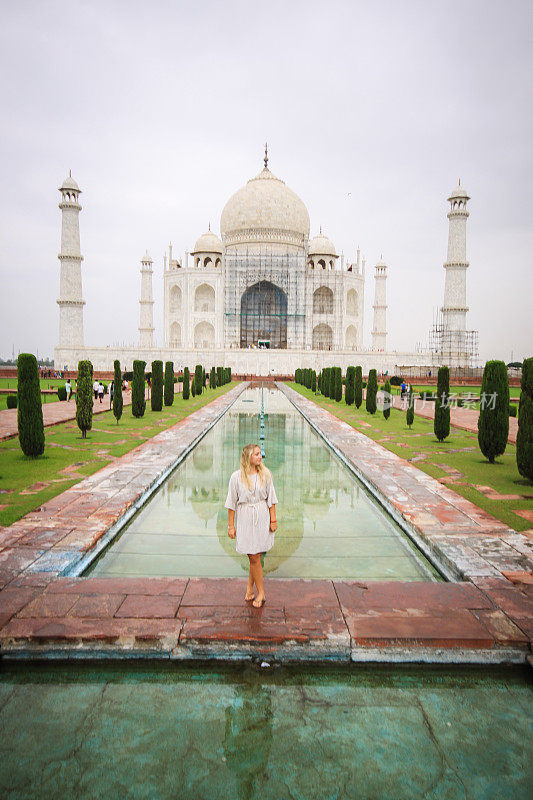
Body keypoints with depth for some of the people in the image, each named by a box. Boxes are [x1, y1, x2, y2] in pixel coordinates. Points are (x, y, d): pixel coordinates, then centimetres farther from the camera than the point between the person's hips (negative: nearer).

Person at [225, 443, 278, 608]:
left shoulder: (265, 474, -1)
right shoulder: (237, 477, -7)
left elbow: (271, 499, 4)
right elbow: (231, 503, -2)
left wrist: (273, 520, 2)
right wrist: (231, 525, -2)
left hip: (262, 518, 2)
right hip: (245, 519, -1)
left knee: (255, 556, 7)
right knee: (254, 557, 3)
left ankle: (250, 587, 29)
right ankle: (260, 593, 19)